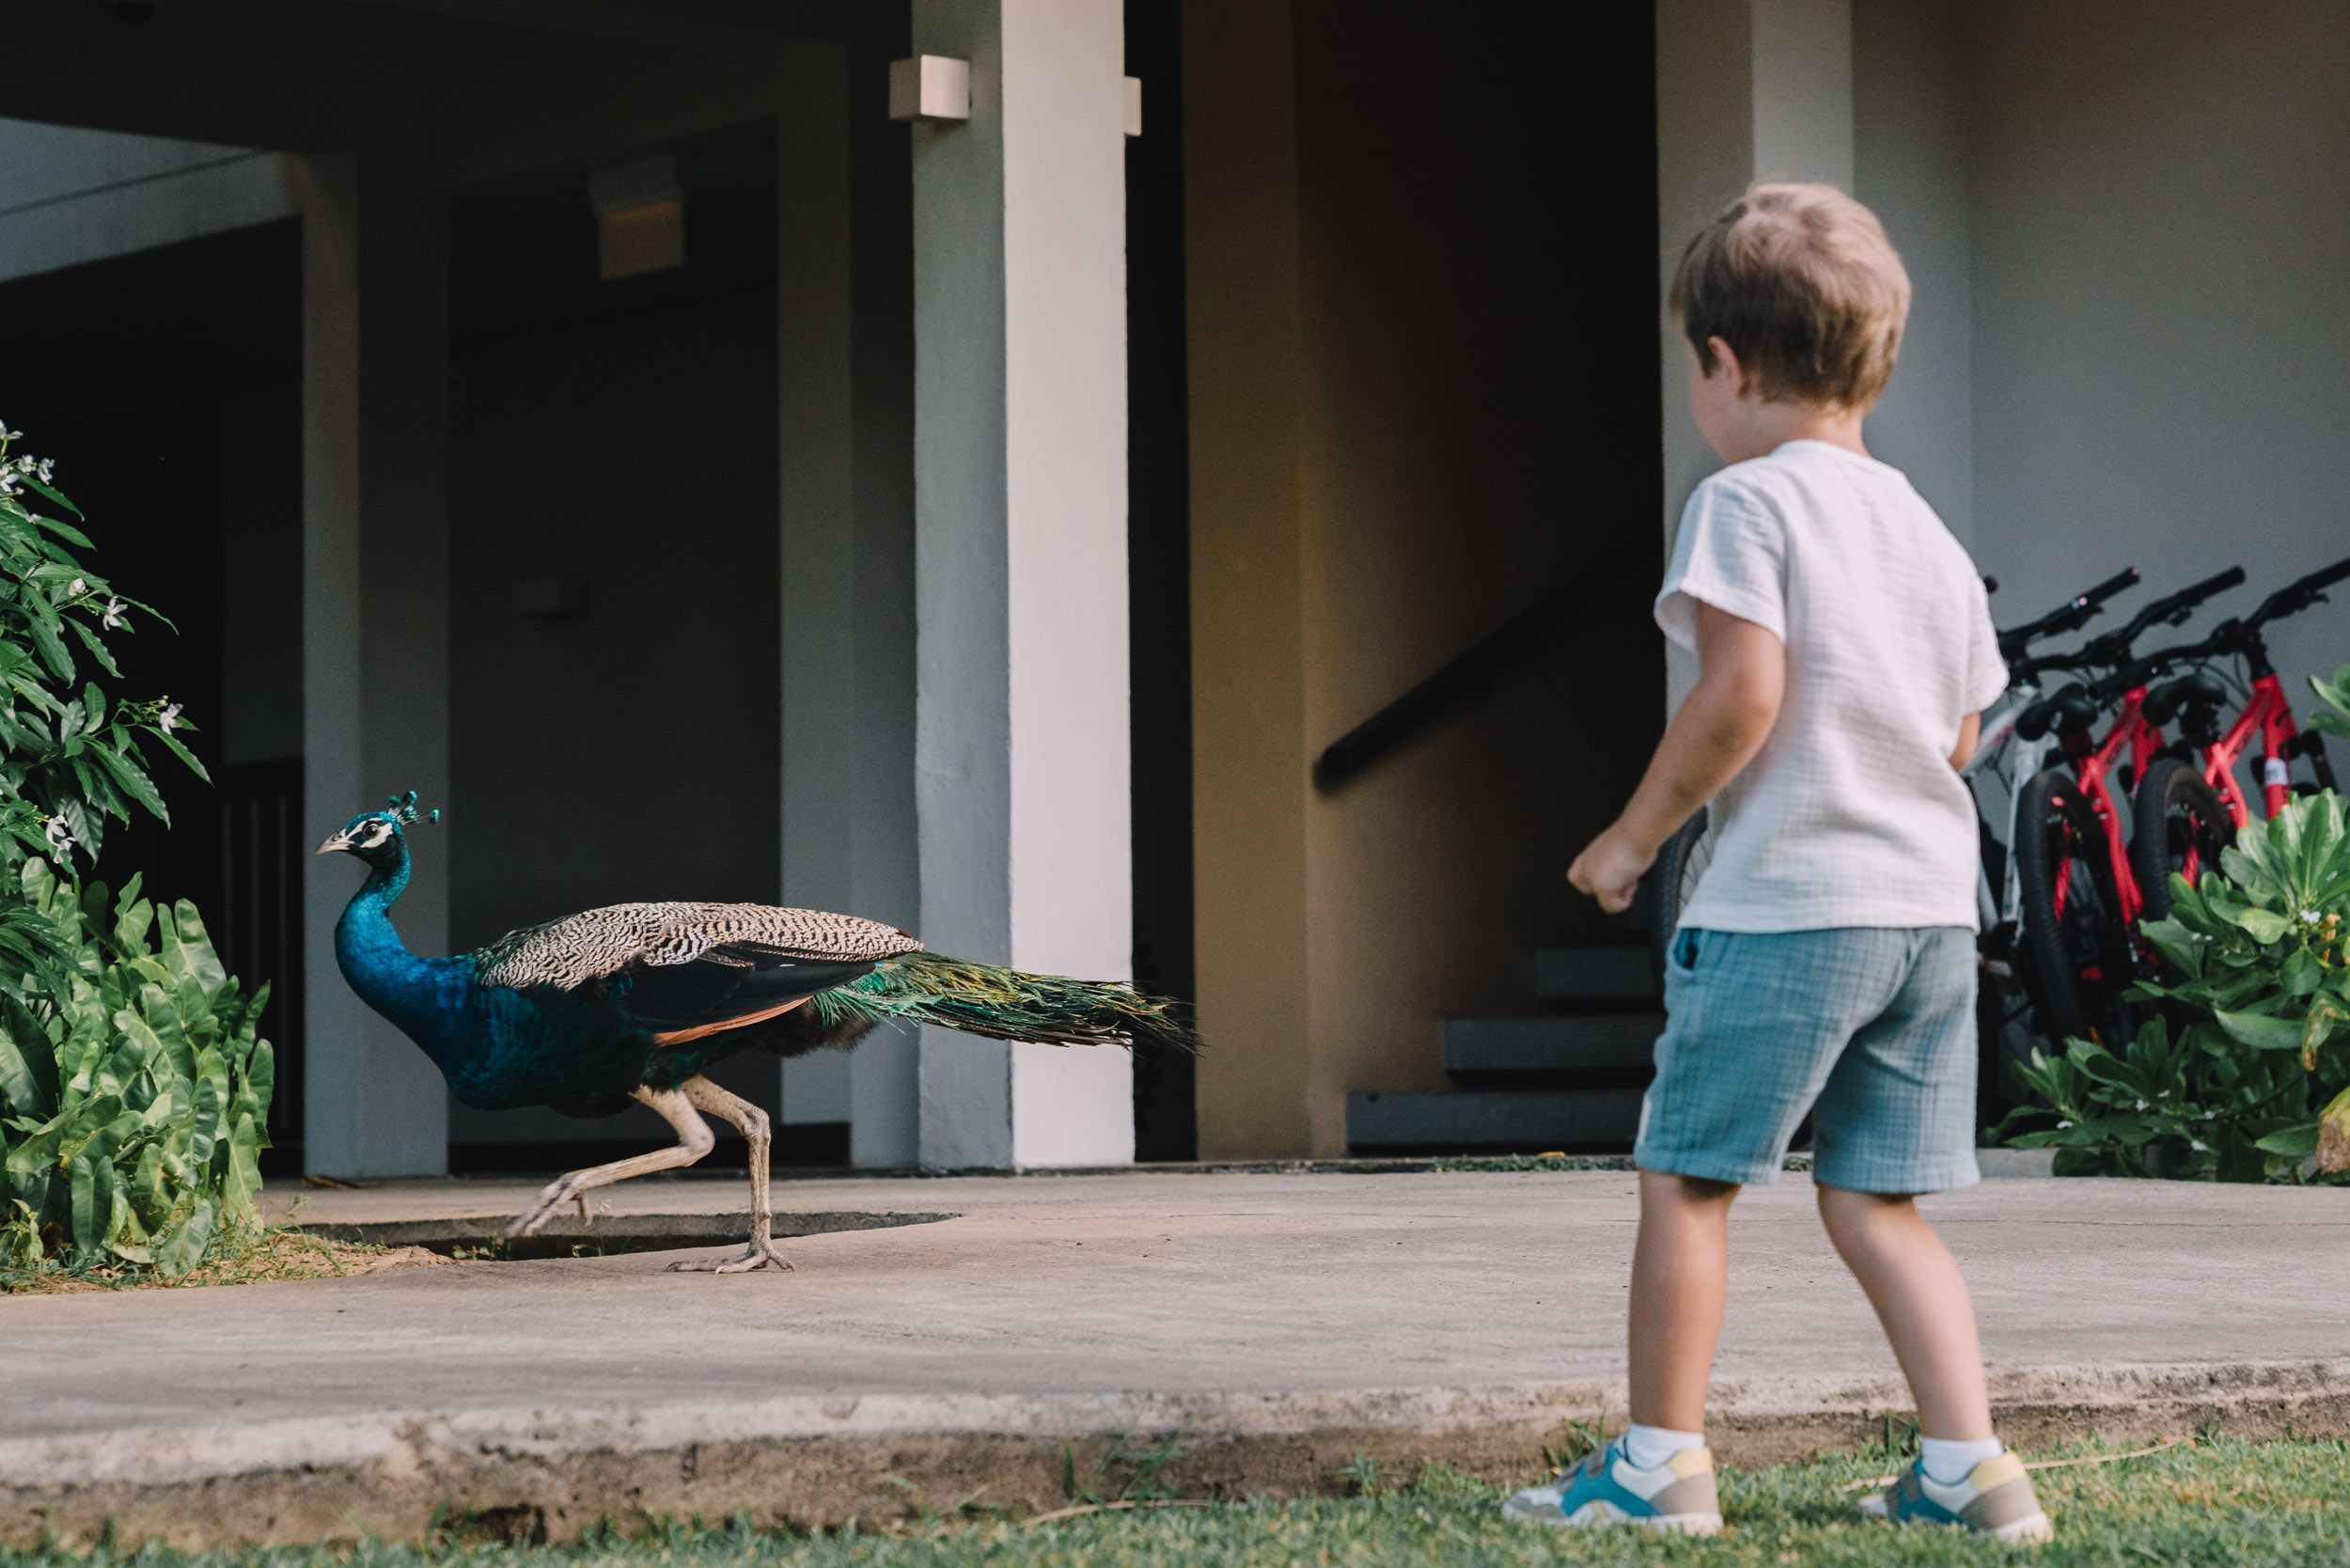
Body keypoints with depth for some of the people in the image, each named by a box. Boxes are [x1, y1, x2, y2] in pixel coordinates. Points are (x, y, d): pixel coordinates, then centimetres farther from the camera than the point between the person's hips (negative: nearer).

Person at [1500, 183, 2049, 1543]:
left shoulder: (1747, 502, -7)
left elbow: (1742, 693, -16)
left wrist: (1635, 835, -6)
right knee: (1876, 1201, 10)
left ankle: (1661, 1462, 6)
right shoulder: (1931, 534, 14)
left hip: (1783, 905, -7)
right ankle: (1971, 1465, 4)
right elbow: (1962, 736, 17)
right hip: (1933, 905, 7)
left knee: (1684, 1174, 4)